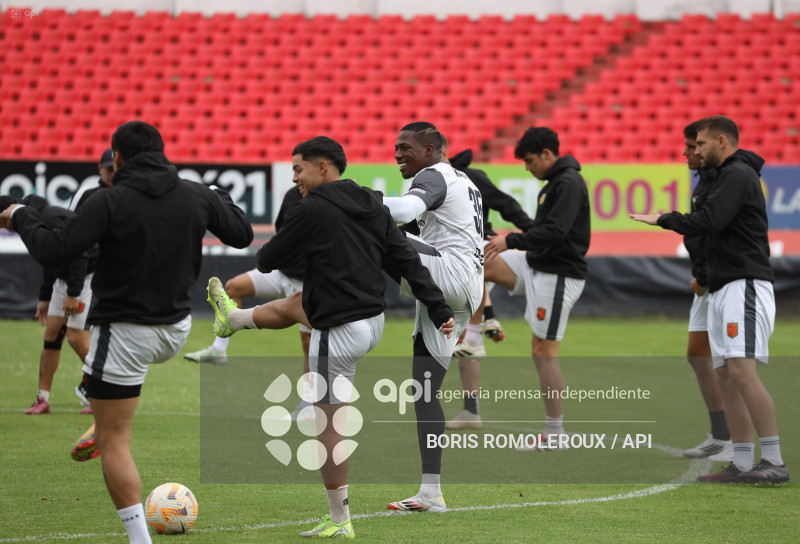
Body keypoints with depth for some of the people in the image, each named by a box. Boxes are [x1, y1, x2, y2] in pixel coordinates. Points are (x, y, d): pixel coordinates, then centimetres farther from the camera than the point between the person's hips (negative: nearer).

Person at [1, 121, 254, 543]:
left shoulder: (110, 201, -16)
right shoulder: (196, 196, -2)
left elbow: (52, 251, -20)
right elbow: (242, 235, 12)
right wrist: (220, 199, 30)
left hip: (124, 331, -6)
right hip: (176, 329, 6)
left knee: (113, 442, 0)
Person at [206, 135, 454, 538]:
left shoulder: (312, 211, -16)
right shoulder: (374, 207, 5)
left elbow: (267, 261, -6)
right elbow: (407, 261, 3)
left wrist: (269, 253, 18)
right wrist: (439, 311, 4)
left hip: (340, 335, -8)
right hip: (374, 321, 8)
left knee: (329, 422, 2)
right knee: (295, 304, 32)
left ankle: (339, 522, 8)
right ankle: (234, 318, 62)